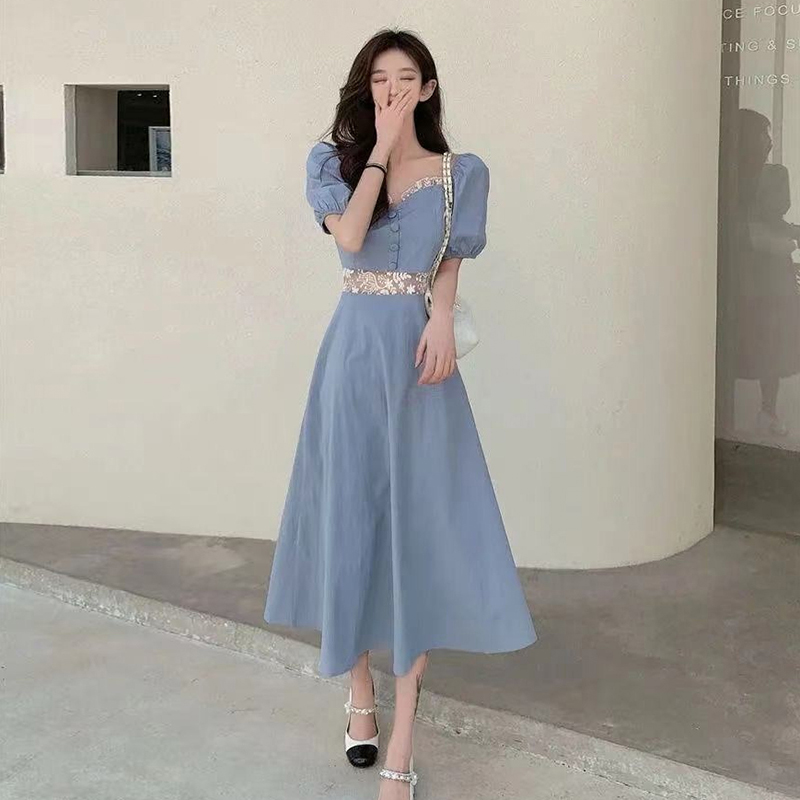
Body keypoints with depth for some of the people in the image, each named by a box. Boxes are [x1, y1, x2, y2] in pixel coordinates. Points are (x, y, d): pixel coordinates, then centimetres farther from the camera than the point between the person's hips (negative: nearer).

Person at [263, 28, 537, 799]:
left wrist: (442, 322, -16)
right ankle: (359, 691, 24)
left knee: (418, 528, -4)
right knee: (351, 519, 4)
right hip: (353, 353, 1)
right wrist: (381, 146, -7)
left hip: (416, 352, 0)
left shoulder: (460, 172, 8)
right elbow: (350, 236, -11)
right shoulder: (333, 160, 6)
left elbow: (450, 263, 3)